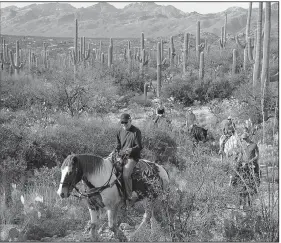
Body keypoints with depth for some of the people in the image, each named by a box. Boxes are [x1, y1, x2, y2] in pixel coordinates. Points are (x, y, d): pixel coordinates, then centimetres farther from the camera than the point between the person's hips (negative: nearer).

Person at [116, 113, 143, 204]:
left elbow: (139, 147, -7)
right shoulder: (120, 132, 13)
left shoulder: (136, 131, -5)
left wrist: (131, 150, -25)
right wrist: (119, 151, 1)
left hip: (132, 157, -7)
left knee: (126, 174, -27)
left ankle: (130, 196, -18)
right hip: (122, 156, 7)